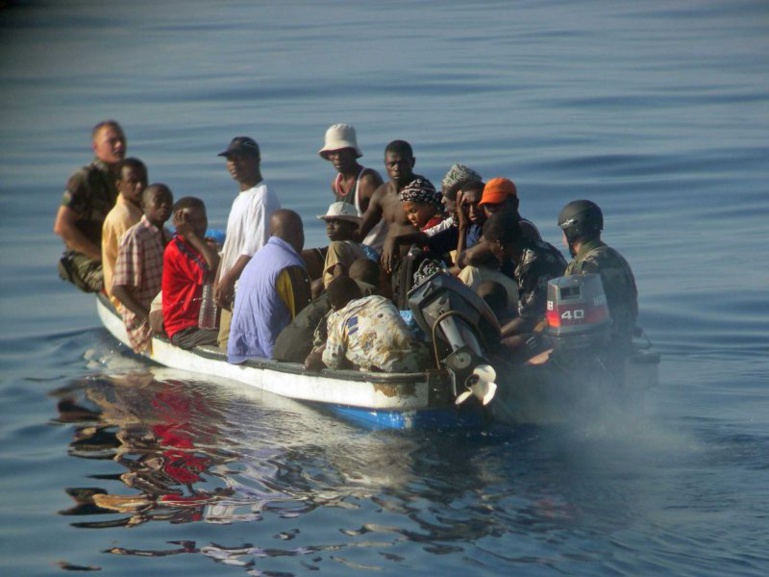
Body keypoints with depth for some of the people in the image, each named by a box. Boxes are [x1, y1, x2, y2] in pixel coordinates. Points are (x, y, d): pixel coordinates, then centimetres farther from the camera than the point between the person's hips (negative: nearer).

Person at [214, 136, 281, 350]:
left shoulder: (262, 198, -12)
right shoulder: (240, 199, 20)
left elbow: (255, 249, -20)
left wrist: (229, 279, -19)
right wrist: (218, 282, 13)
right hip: (232, 292, 10)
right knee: (226, 343, 9)